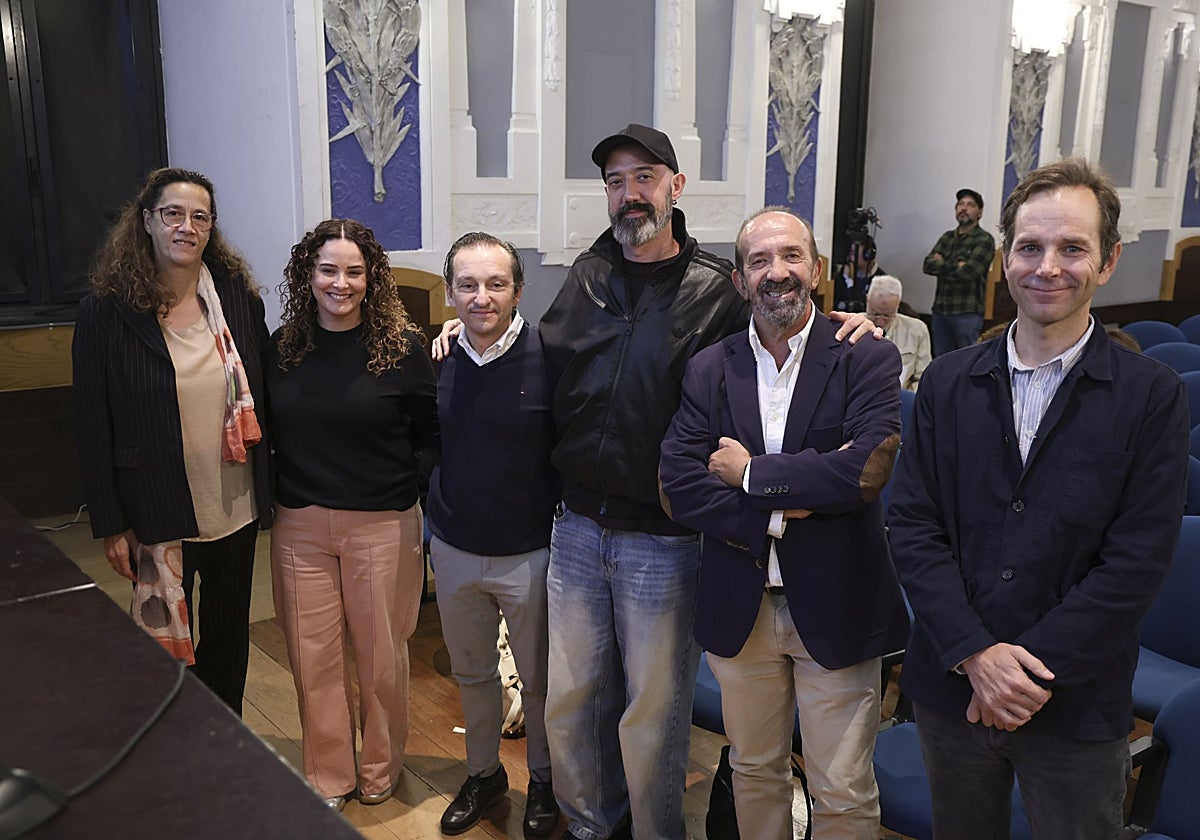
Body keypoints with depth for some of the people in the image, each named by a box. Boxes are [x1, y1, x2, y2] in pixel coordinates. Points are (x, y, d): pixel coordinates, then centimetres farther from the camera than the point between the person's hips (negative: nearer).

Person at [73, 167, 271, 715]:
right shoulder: (108, 311, -10)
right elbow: (92, 426, -7)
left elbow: (261, 395, 5)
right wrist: (110, 525, -7)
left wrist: (268, 490, 3)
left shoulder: (237, 296, -2)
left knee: (230, 631, 18)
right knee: (165, 646, 11)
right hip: (158, 514, -3)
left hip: (235, 503, 3)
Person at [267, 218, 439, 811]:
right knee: (312, 658, 10)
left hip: (382, 527, -3)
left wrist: (402, 479, -11)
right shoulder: (281, 347, 3)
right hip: (299, 526, 3)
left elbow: (433, 435, -1)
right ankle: (328, 779, 30)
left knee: (381, 656, 10)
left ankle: (380, 773, 33)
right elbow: (267, 433, 14)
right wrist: (288, 484, 3)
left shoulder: (401, 347, -6)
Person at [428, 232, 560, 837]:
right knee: (471, 673, 21)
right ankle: (483, 773, 44)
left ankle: (544, 780, 38)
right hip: (454, 551, 4)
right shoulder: (438, 359, -3)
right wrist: (438, 511, 10)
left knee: (539, 680, 14)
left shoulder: (548, 357, -17)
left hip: (530, 554, -4)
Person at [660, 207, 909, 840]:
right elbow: (677, 486, -8)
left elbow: (869, 468, -22)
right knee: (753, 771, 21)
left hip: (835, 610, -3)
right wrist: (776, 514, -19)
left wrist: (751, 473, -14)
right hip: (739, 609, 3)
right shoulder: (708, 370, 1)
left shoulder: (866, 358, -7)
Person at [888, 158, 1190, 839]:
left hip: (1078, 707, -2)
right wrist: (977, 653, -13)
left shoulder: (1154, 395, -6)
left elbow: (1138, 561, -11)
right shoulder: (948, 383, 2)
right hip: (952, 689, 2)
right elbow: (913, 526, -3)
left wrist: (1034, 666, -16)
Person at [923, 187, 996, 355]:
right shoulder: (947, 237, 16)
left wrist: (942, 266, -1)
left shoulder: (984, 239, -2)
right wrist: (955, 265, -9)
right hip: (941, 310, 6)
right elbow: (928, 265, 3)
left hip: (968, 313, -6)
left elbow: (968, 272, -15)